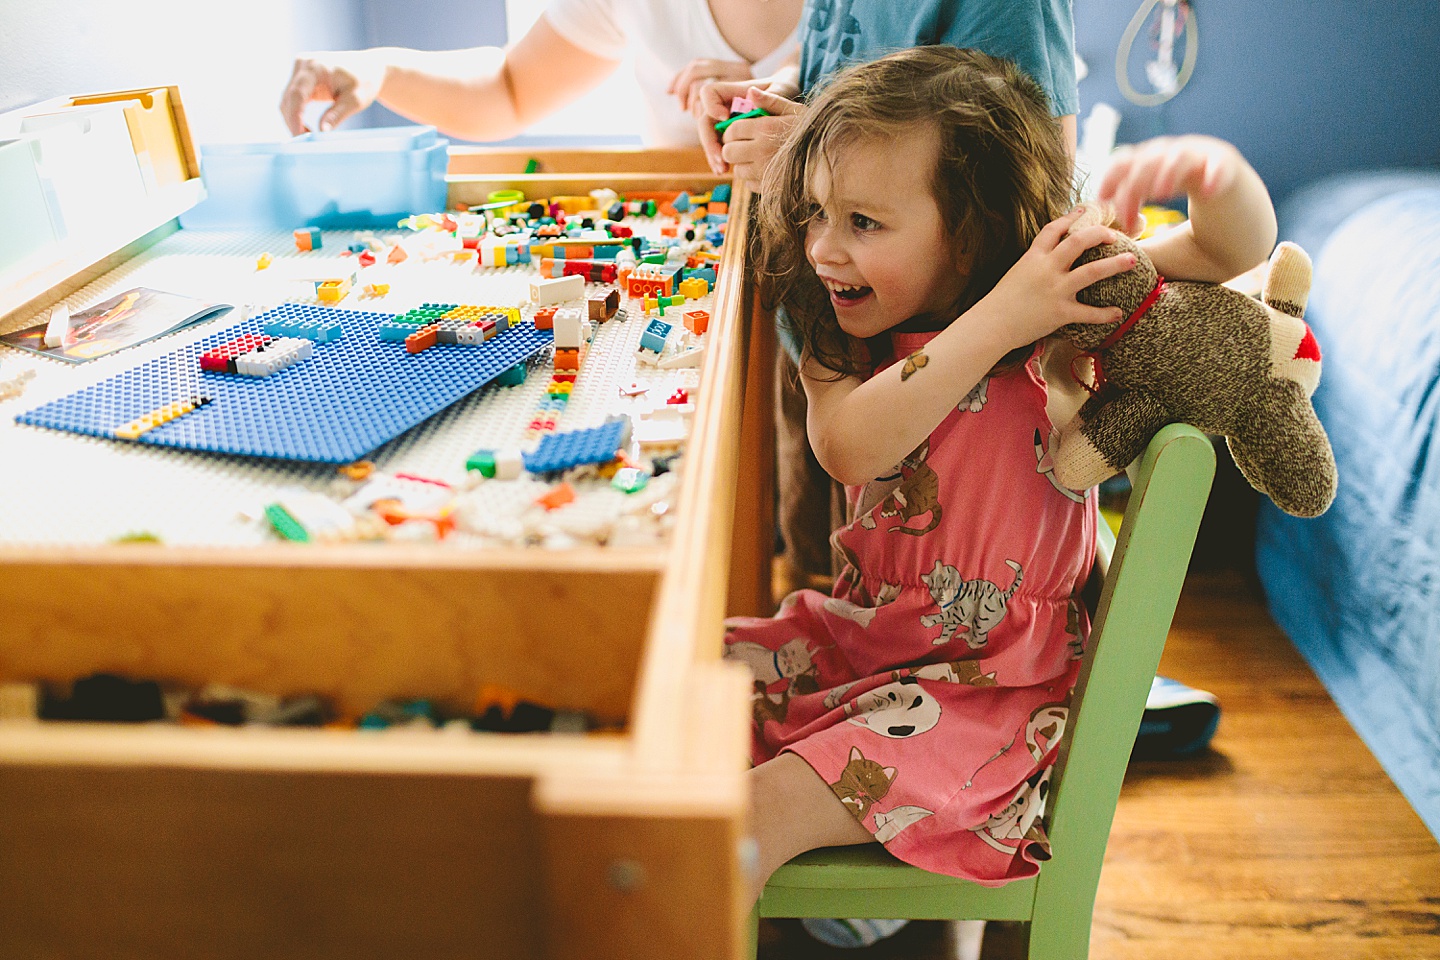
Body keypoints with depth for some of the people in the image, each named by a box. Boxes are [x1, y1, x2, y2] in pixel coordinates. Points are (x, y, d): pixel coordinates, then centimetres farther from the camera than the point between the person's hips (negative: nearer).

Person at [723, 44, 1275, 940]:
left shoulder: (1056, 328, -12)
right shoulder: (843, 344, -2)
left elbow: (1239, 254, -12)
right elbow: (849, 447, -24)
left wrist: (1212, 169, -36)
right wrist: (996, 323, -33)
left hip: (994, 678, -5)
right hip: (864, 630, 6)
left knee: (767, 806, -19)